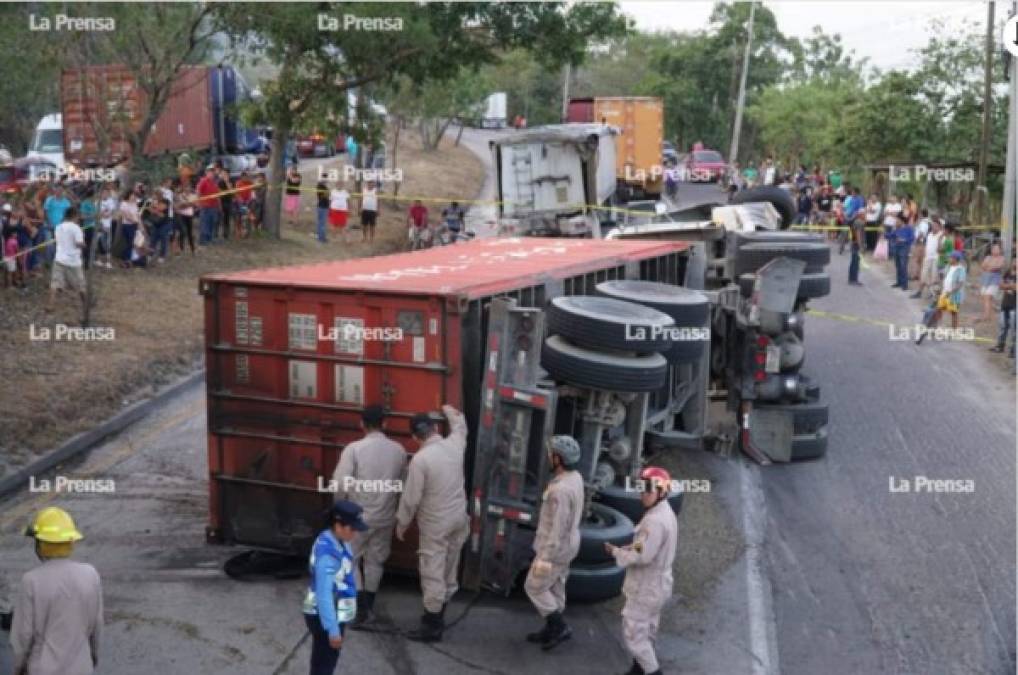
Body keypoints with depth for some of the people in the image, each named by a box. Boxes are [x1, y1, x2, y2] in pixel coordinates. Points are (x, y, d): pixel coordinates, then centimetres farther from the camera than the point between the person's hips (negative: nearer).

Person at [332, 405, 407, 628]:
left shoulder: (354, 449, -16)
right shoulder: (399, 450, -4)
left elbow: (340, 483, -18)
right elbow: (403, 484, 6)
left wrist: (341, 506, 0)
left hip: (358, 516, -4)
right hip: (385, 517, 4)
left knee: (351, 560, 11)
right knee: (375, 561, 18)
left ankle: (360, 609, 3)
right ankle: (368, 606, 27)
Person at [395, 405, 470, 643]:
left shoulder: (420, 459, -21)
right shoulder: (454, 445, -4)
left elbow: (411, 497, -16)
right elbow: (460, 428, 22)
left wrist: (401, 523, -1)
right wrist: (452, 412, 42)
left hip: (436, 524, -7)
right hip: (458, 518, 7)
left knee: (433, 574, 2)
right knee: (449, 570, 17)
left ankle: (432, 626, 9)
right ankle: (438, 616, 32)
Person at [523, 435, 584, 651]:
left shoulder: (560, 490, -31)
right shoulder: (575, 477, -1)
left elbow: (557, 527, -29)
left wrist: (544, 558, -23)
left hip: (555, 548, -9)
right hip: (566, 544, 9)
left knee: (534, 587, 7)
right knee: (555, 588, 19)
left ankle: (559, 627, 10)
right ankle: (551, 630, 30)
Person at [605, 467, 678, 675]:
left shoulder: (655, 520, -27)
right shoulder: (666, 514, 6)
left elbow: (642, 556, -28)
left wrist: (617, 552, -14)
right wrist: (625, 549, 1)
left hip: (645, 587, -10)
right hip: (657, 584, 10)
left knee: (633, 634, 0)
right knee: (646, 631, 20)